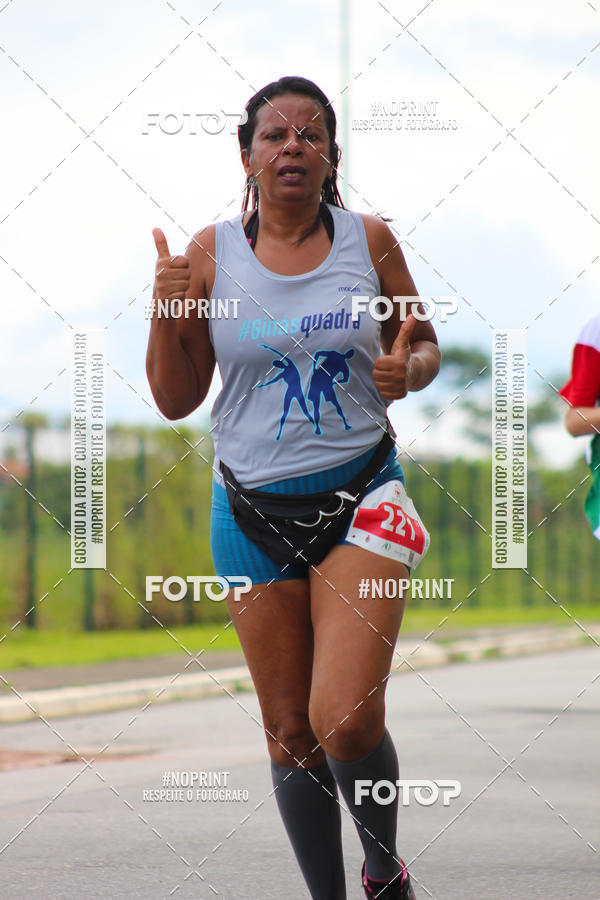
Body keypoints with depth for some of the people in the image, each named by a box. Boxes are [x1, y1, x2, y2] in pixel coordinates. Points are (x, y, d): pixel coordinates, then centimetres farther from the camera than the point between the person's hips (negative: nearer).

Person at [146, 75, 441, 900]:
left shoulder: (368, 239, 0)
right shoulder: (211, 252, 0)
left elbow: (425, 344, 13)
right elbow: (176, 400, 3)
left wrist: (408, 371, -10)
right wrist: (166, 313, -14)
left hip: (359, 494, -2)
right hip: (253, 510, 2)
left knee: (346, 719, -15)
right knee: (290, 731, 6)